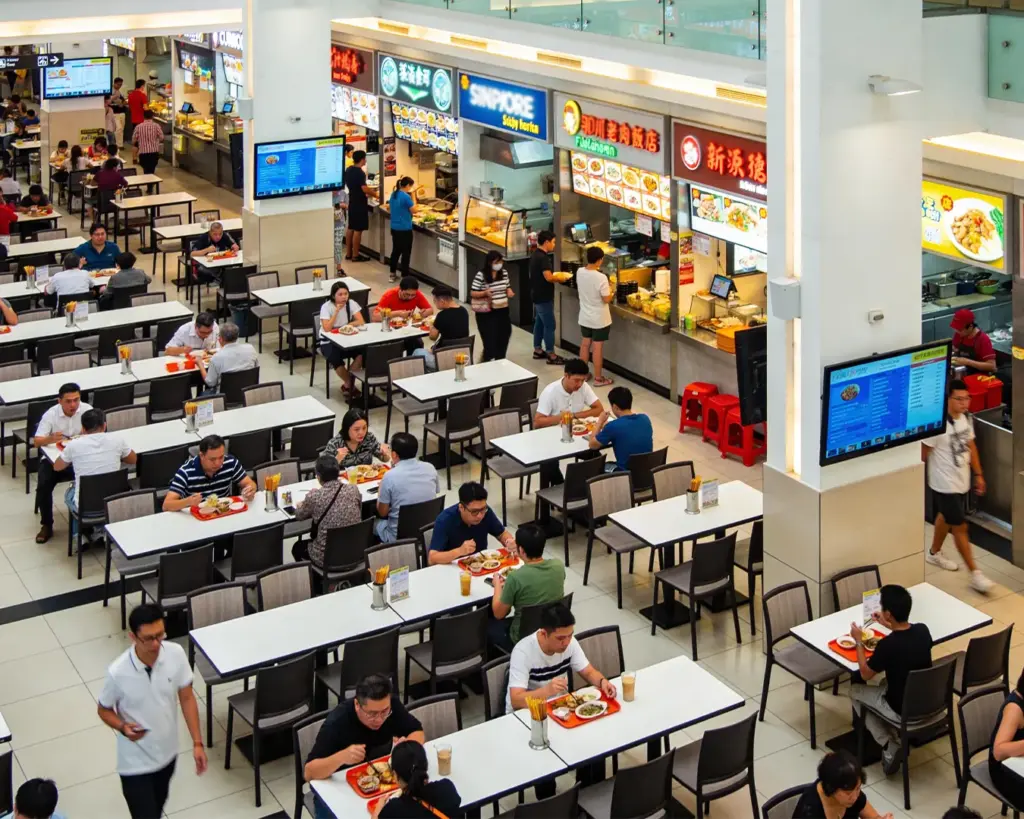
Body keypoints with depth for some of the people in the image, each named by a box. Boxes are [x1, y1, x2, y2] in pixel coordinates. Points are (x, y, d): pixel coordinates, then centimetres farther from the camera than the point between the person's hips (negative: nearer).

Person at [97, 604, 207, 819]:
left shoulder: (176, 654, -18)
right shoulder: (118, 672, -27)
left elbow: (187, 698, -5)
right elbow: (104, 710, -8)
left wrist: (197, 743, -7)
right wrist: (123, 727, -28)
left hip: (167, 752, 4)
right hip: (135, 762, -4)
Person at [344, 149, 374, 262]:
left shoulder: (348, 170, 6)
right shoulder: (359, 172, -21)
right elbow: (365, 189, -27)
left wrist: (369, 191, 20)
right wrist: (374, 193, -9)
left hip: (352, 202, 9)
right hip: (360, 204, -9)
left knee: (350, 228, 14)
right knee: (358, 230, -3)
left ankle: (348, 253, 19)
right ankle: (355, 256, 0)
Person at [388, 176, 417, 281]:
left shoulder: (393, 194, 6)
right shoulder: (406, 197, -19)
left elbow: (389, 207, 19)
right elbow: (414, 209, -11)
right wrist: (413, 197, -6)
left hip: (394, 228, 8)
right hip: (405, 229, -8)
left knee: (396, 250, 18)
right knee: (406, 252, 0)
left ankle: (392, 274, 23)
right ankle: (405, 276, 1)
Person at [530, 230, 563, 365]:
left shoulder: (535, 254, 9)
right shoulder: (543, 257, -23)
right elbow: (548, 277, -29)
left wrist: (555, 276, 10)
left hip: (537, 295, 10)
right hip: (543, 297, -10)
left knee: (539, 322, 18)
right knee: (549, 325, -4)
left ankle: (537, 350, 26)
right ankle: (551, 355, 1)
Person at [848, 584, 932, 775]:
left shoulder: (887, 645, -27)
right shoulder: (923, 630, -10)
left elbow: (865, 675, -10)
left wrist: (859, 641, 0)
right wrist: (890, 626, 23)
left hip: (903, 711, -7)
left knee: (855, 691, 18)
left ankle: (889, 747, 7)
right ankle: (900, 734, 27)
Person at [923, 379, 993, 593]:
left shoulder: (967, 418, -1)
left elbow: (971, 446, 11)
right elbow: (923, 453, -17)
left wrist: (978, 474, 12)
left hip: (962, 480, 8)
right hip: (945, 484, -8)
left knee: (946, 517, 25)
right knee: (960, 527, -4)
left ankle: (934, 553, 47)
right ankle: (975, 574, 1)